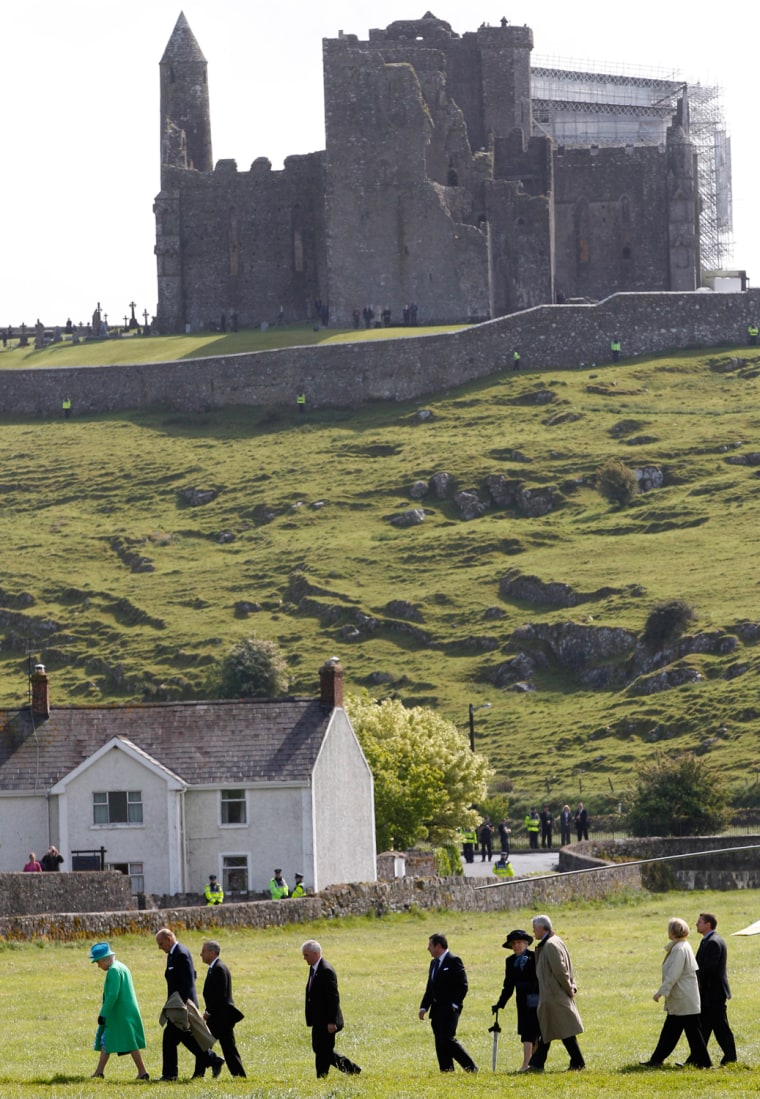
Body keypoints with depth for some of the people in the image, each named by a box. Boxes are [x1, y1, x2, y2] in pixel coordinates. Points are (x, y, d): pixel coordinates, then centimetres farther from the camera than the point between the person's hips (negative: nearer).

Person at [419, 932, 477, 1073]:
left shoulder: (454, 961, -8)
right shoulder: (434, 963, 18)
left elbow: (462, 986, -13)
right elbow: (430, 988, 21)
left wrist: (454, 1005, -16)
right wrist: (424, 1007, 11)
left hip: (450, 1008, -9)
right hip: (437, 1009, 9)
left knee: (447, 1039, -15)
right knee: (440, 1042, 5)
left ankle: (471, 1067, -7)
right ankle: (446, 1070, 7)